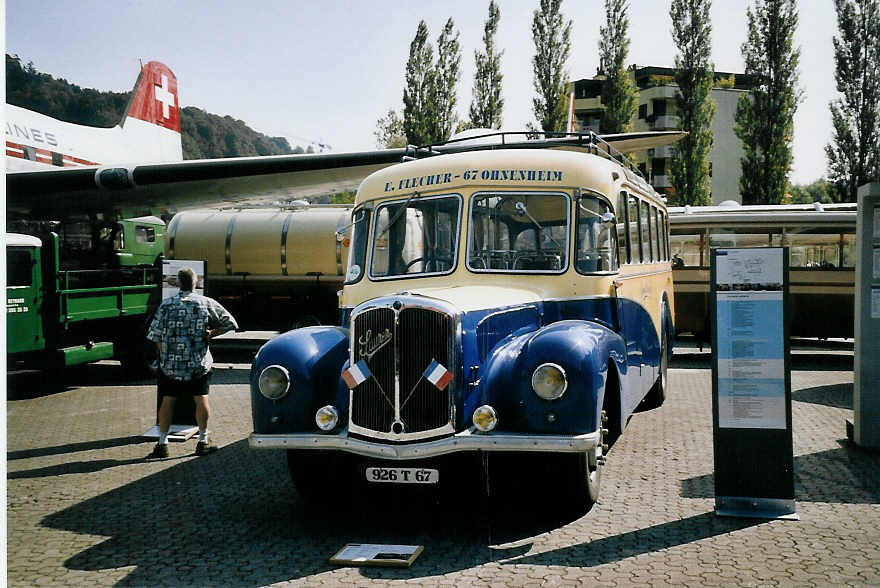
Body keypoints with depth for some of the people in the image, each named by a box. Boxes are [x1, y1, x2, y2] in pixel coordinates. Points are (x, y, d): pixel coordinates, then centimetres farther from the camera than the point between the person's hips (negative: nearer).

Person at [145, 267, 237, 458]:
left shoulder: (166, 305, -3)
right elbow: (230, 323, 1)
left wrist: (164, 354, 13)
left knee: (167, 400, 9)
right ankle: (203, 442, 13)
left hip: (170, 363, 0)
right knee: (201, 399, 10)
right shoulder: (206, 303, -2)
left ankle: (162, 443, 11)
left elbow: (156, 335, -1)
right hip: (199, 363, 0)